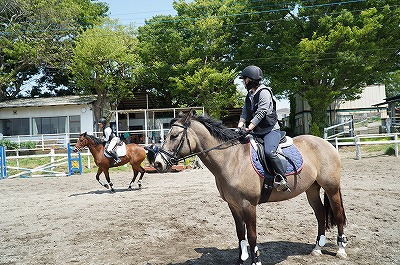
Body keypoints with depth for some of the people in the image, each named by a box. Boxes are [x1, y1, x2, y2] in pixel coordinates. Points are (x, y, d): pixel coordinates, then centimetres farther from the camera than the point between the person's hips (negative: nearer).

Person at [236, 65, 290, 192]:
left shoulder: (264, 92, -9)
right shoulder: (249, 96, 17)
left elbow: (261, 113, -19)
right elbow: (244, 113, 9)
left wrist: (249, 128, -27)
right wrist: (240, 126, -10)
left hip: (271, 130, -9)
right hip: (257, 133, 9)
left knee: (269, 151, -30)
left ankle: (282, 179, -21)